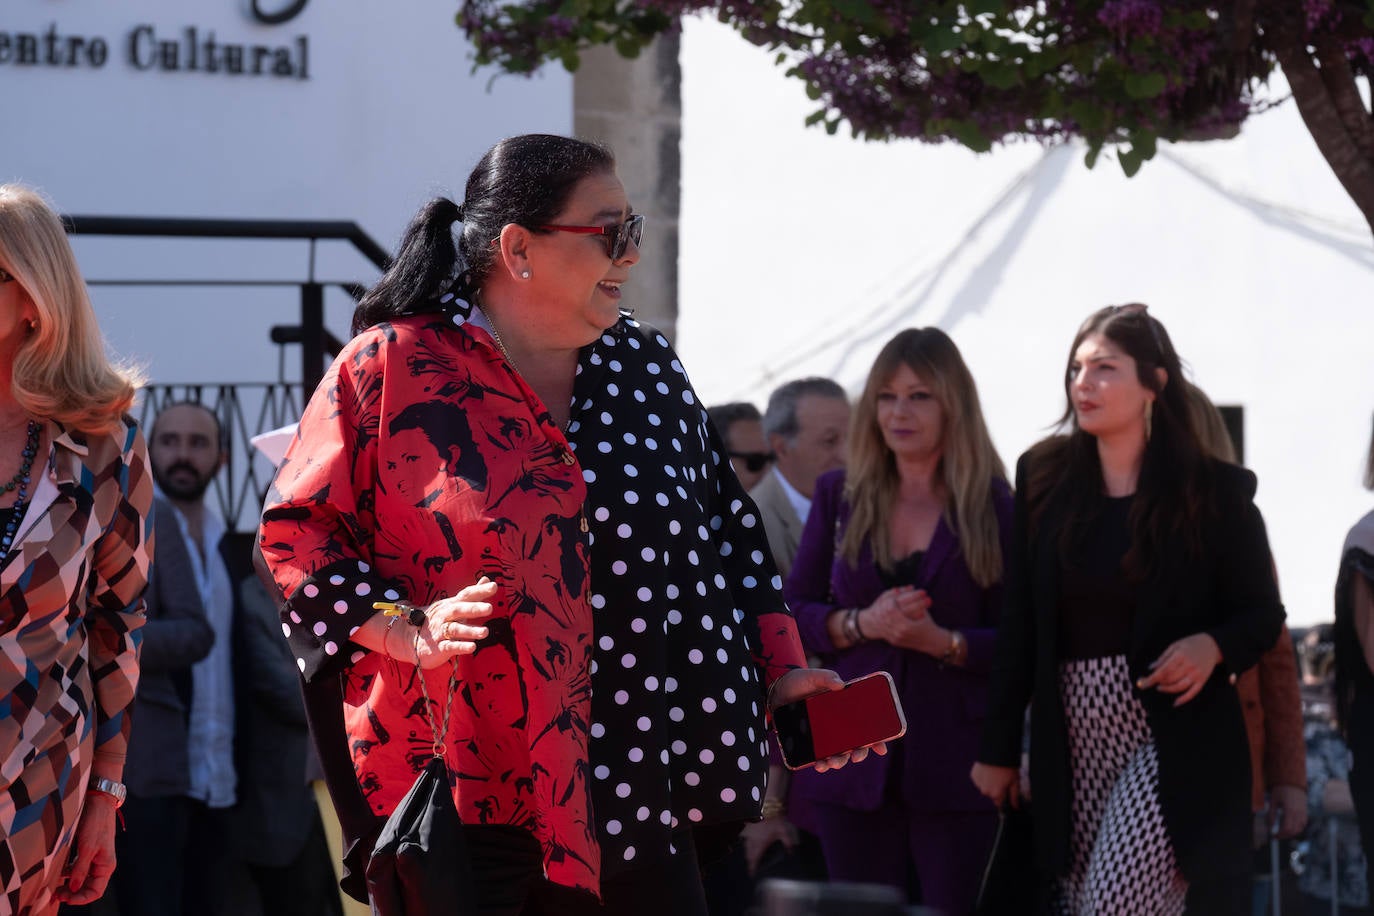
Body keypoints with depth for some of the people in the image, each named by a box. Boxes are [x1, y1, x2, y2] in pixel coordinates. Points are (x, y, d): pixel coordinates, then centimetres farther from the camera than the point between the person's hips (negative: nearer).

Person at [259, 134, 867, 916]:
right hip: (463, 790, -5)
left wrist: (779, 675, 9)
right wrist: (399, 630, -15)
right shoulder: (391, 367, -4)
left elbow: (727, 530, 19)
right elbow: (297, 528, -2)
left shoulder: (646, 366, 13)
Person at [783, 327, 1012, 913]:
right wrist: (861, 624, -11)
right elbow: (791, 612, 7)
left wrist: (944, 642, -21)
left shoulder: (993, 506, -1)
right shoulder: (840, 496, 7)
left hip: (956, 764, -2)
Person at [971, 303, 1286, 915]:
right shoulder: (1043, 478, 6)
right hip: (1072, 739, 4)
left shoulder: (1214, 490, -2)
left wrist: (1213, 646, -18)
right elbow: (1019, 624, 7)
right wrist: (997, 748, 6)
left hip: (1175, 743, -4)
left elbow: (1263, 613, 5)